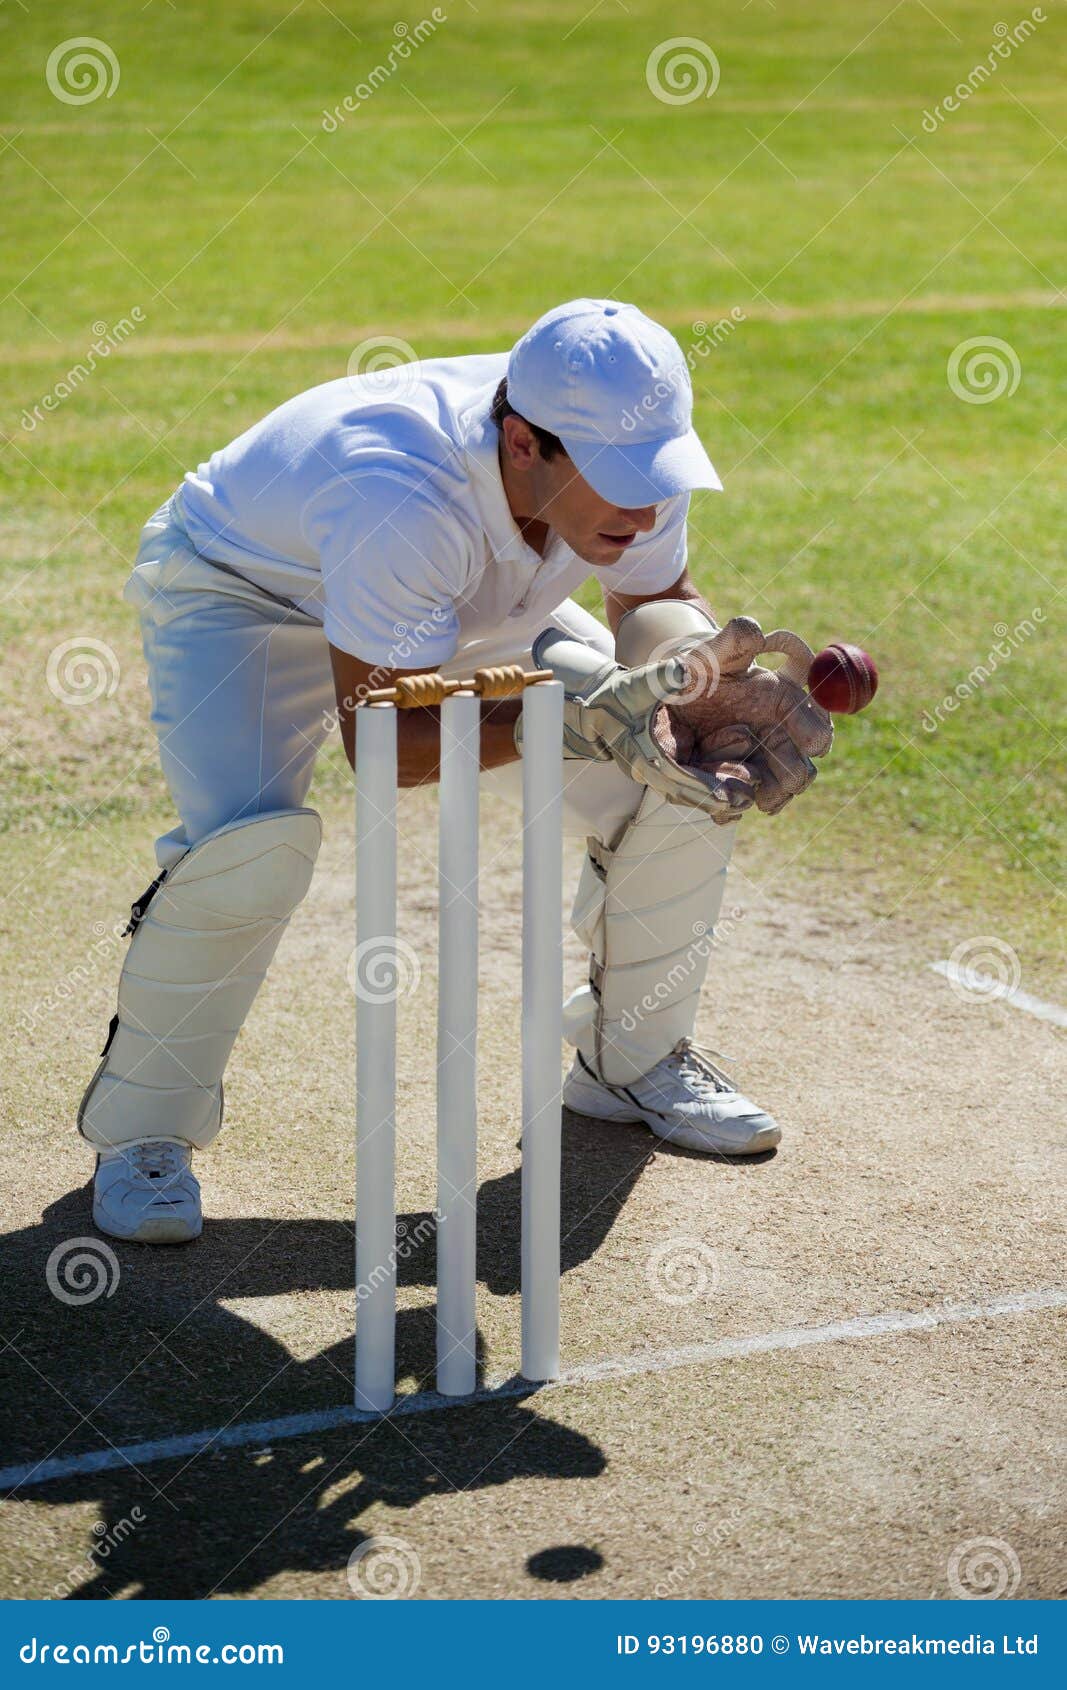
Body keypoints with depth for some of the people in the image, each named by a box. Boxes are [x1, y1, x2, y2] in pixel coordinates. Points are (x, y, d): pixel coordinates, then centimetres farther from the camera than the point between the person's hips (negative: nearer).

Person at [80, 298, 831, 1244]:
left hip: (474, 612, 6)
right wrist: (577, 721, -49)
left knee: (683, 772, -7)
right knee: (249, 839, -33)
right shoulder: (402, 497, -44)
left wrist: (720, 681, -26)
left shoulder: (629, 458, -25)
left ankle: (635, 1059, 16)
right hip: (243, 596, -6)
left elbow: (655, 602, -4)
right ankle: (142, 1126, -8)